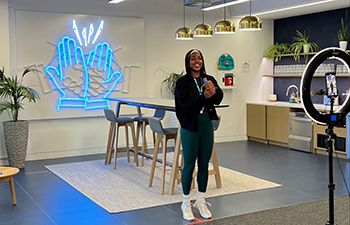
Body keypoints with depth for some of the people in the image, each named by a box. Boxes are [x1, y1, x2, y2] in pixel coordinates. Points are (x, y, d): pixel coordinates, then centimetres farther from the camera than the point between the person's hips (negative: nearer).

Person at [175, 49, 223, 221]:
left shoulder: (209, 79, 5)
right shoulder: (182, 82, -6)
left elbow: (219, 98, -10)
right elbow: (185, 105, -18)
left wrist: (214, 90, -32)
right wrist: (203, 97, -30)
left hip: (207, 126, 4)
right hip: (190, 127, -4)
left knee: (204, 164, 11)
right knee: (189, 165, 3)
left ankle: (201, 202, 25)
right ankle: (186, 203, 17)